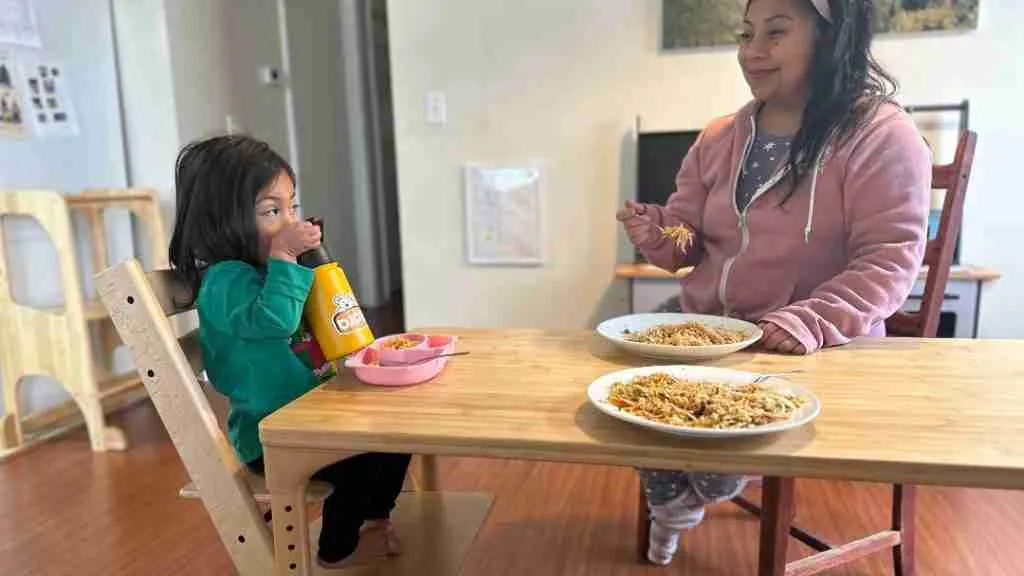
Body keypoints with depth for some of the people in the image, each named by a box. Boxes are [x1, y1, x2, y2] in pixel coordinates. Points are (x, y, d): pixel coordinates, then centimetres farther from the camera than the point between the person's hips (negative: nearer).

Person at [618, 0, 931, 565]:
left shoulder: (881, 136, -10)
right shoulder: (720, 137, 7)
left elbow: (889, 259, -15)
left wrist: (812, 323, -29)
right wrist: (654, 232, -12)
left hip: (813, 345, -5)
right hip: (700, 323, 6)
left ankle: (684, 500, 23)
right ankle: (671, 508, 25)